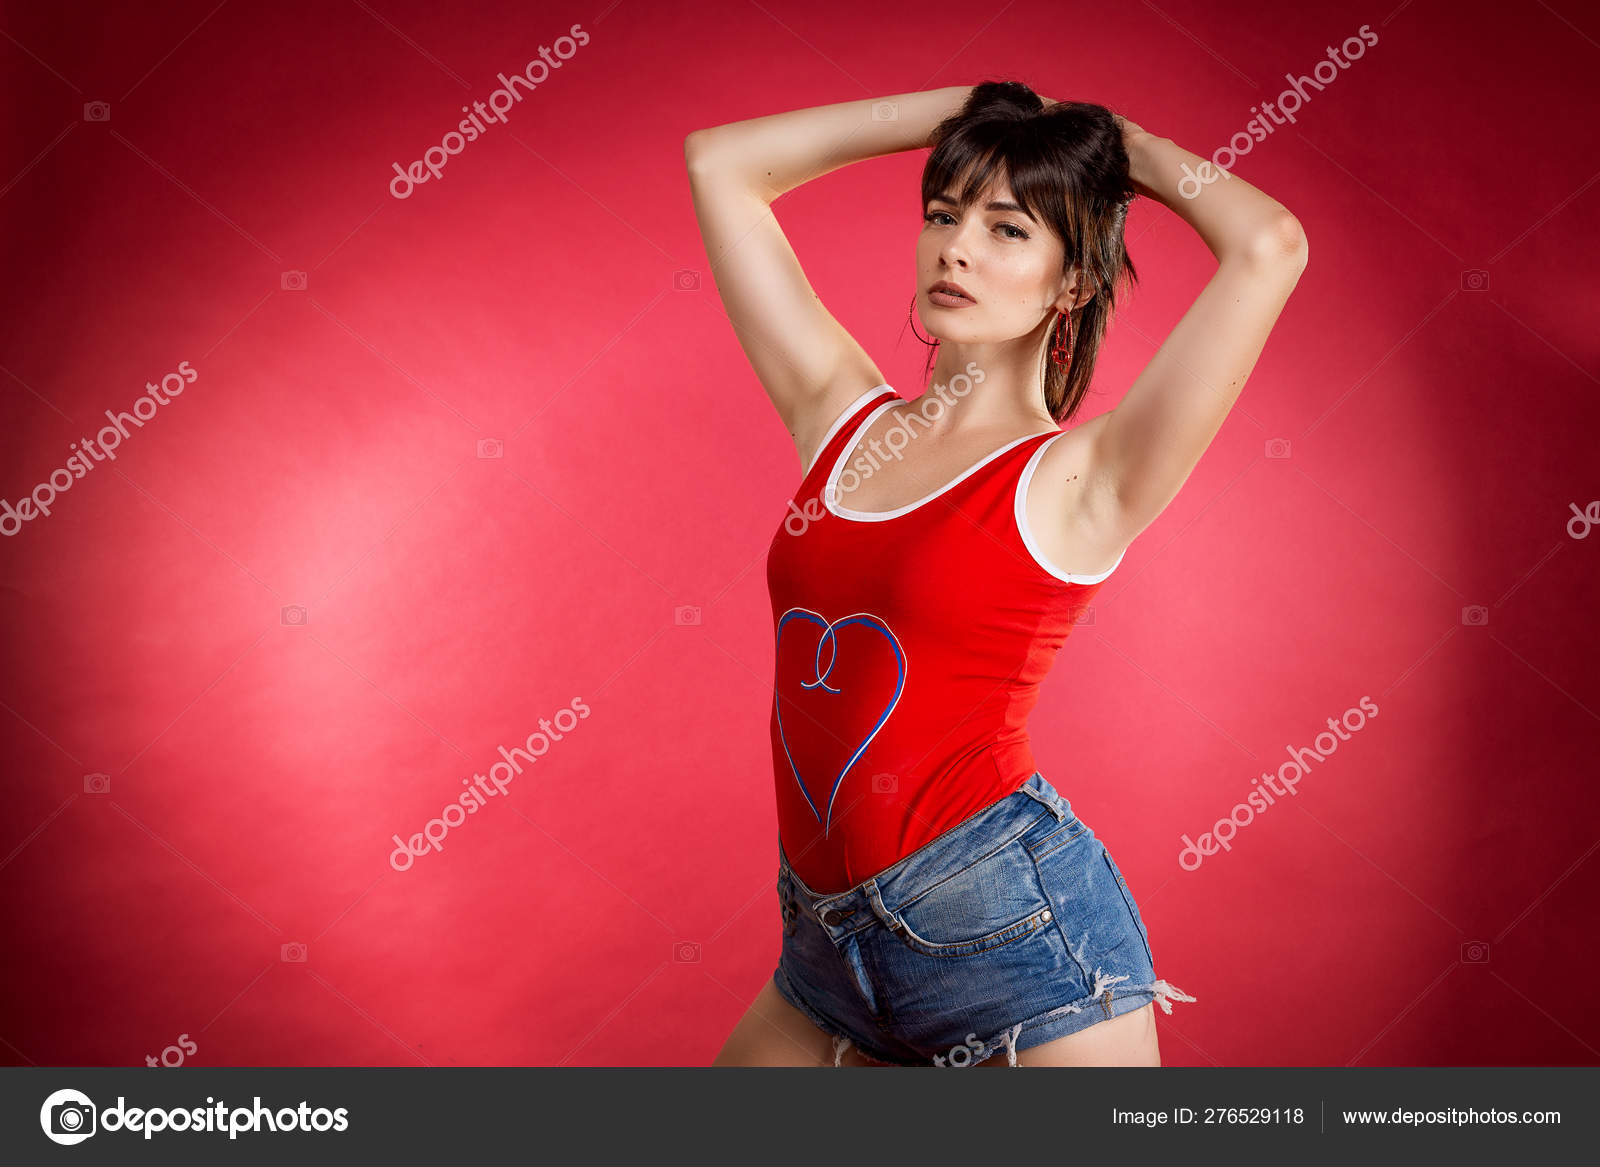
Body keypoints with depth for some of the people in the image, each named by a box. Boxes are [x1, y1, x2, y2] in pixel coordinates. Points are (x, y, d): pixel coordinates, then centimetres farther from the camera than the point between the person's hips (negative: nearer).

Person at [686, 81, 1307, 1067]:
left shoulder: (1081, 482, -6)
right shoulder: (844, 417, 7)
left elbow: (1270, 246, -19)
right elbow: (721, 164, 11)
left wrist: (1125, 145, 1)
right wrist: (975, 106, 12)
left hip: (1011, 925, -5)